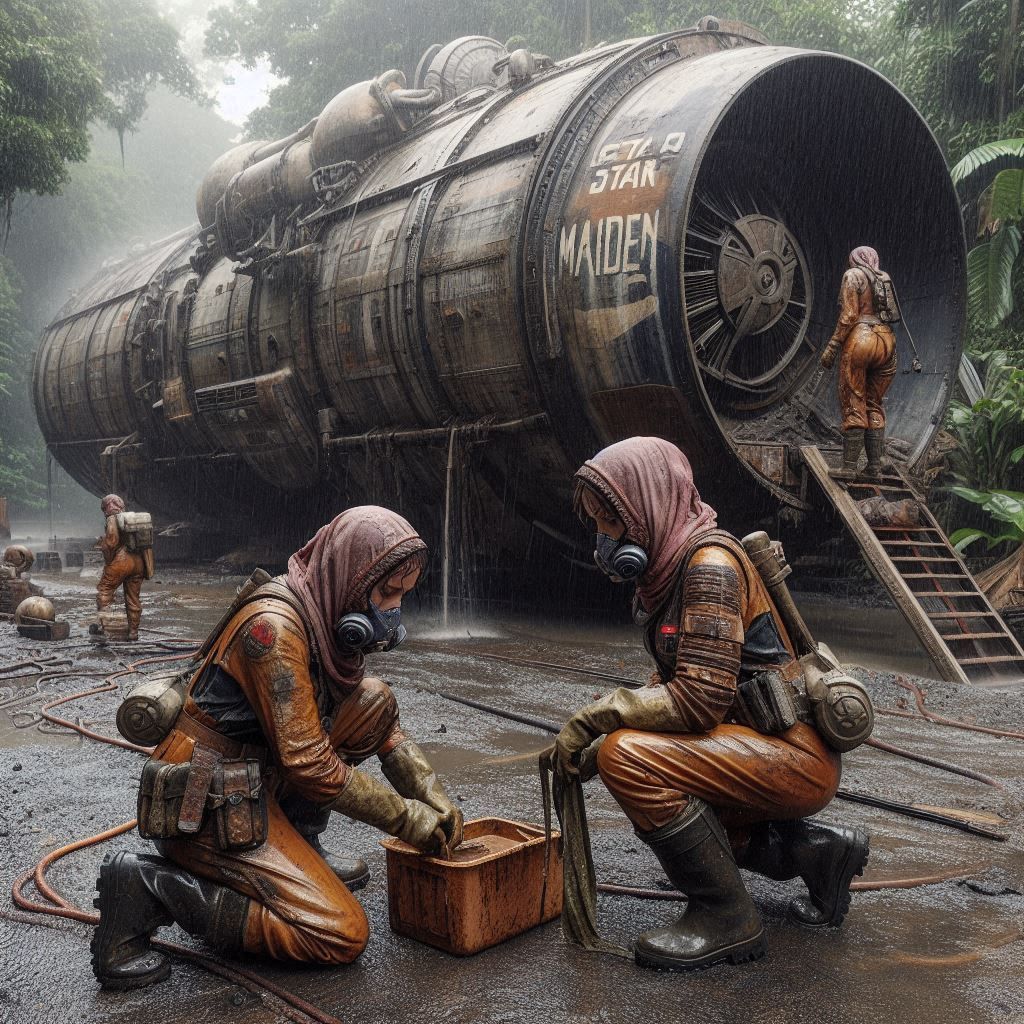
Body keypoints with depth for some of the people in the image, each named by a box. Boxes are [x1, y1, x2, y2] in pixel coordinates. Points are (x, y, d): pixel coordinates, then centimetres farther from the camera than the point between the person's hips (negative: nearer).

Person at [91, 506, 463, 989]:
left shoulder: (328, 614, 6)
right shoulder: (275, 626, -24)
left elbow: (382, 725, 12)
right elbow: (309, 764, -24)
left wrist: (432, 795, -1)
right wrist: (405, 817, -14)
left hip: (256, 781, 9)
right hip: (205, 805, -9)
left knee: (375, 699, 4)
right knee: (343, 935, -12)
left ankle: (293, 844, 9)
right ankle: (151, 886, -8)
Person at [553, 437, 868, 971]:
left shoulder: (709, 562, -20)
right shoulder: (667, 568, 9)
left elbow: (700, 700, -27)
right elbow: (670, 685, 12)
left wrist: (594, 717, -19)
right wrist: (594, 743, 0)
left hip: (794, 757, -10)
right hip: (763, 747, 11)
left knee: (629, 759, -25)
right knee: (660, 811, 27)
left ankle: (726, 918, -9)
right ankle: (813, 851, 20)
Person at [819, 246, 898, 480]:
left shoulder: (853, 275, 1)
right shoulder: (884, 279, 19)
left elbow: (849, 315, -8)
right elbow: (892, 314, 17)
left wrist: (831, 347, -7)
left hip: (860, 340, -6)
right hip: (886, 342, 6)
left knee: (853, 405, -3)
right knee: (874, 405, 11)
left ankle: (849, 466, -5)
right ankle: (875, 466, 8)